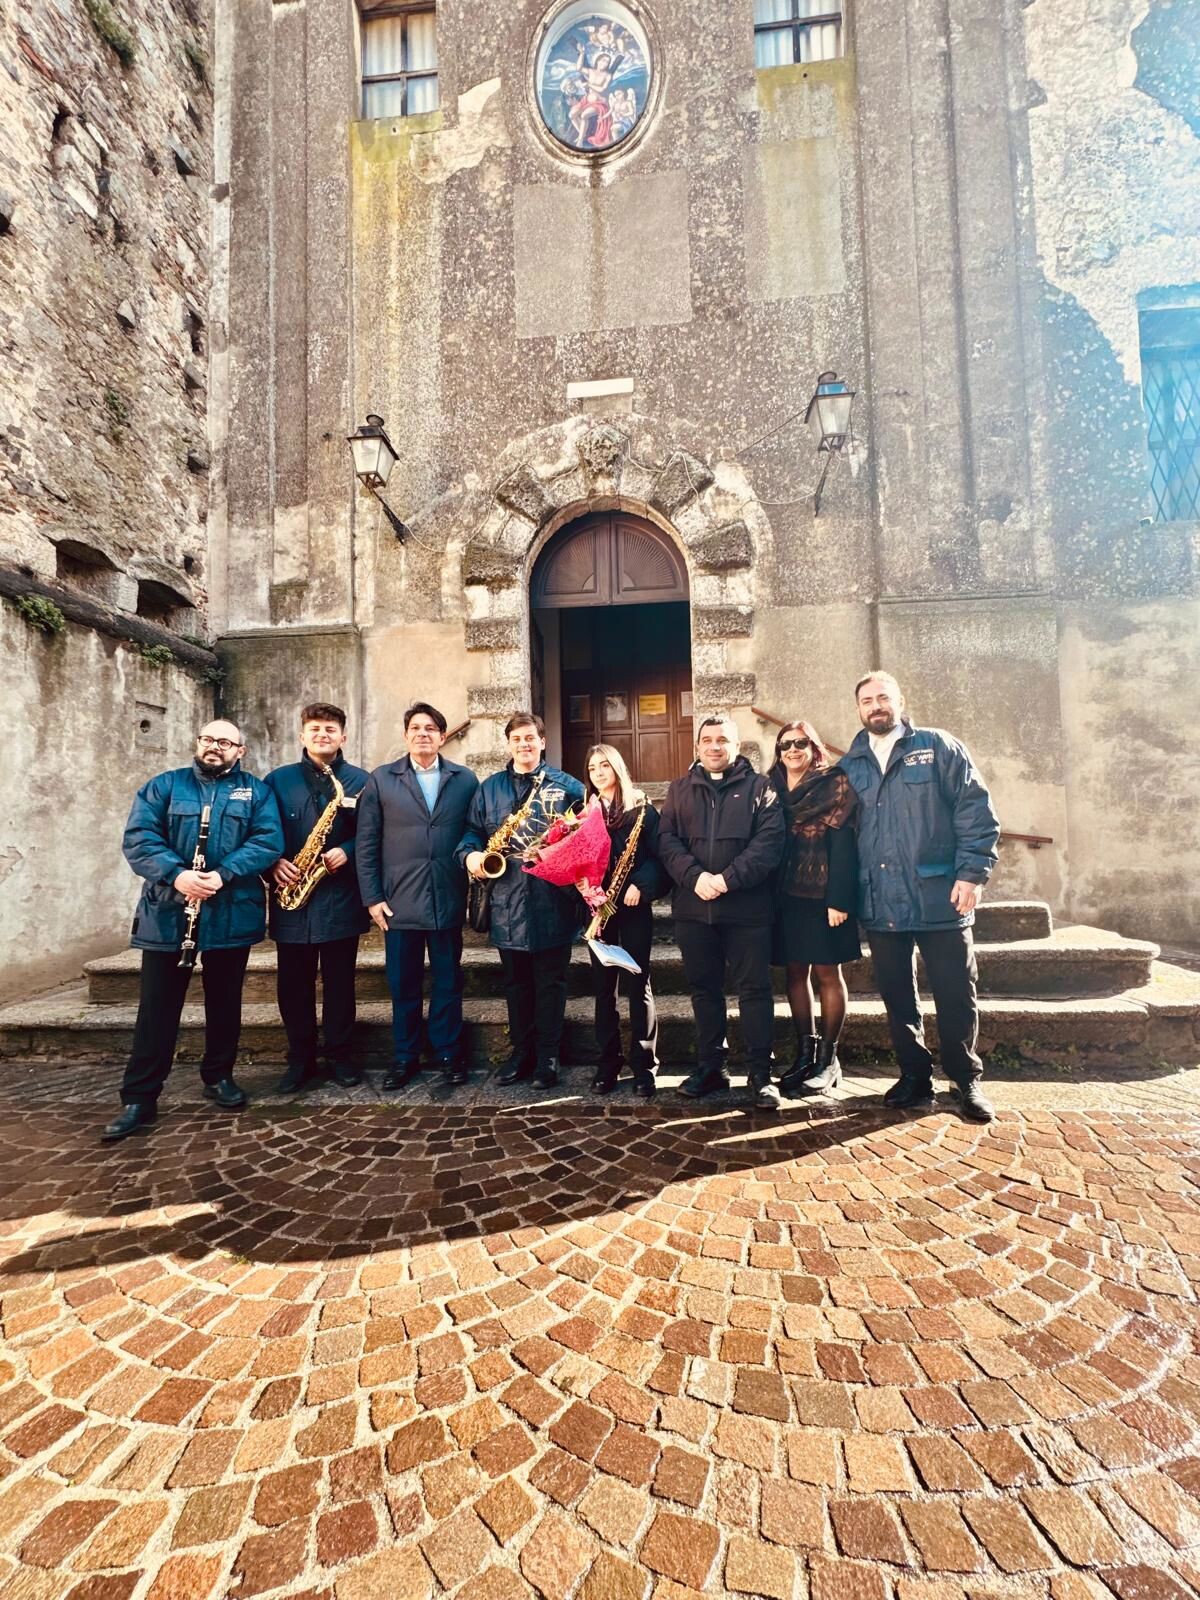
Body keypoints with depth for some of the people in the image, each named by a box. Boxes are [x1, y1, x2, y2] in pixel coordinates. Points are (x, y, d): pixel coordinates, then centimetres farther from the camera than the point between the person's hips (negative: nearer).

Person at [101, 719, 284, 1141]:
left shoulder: (256, 792, 6)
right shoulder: (163, 786, 7)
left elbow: (269, 841, -7)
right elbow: (138, 838, -5)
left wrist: (224, 874, -20)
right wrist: (176, 874, -22)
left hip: (232, 916, 0)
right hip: (168, 915, 0)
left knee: (224, 1002, 13)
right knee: (157, 1008, 5)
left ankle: (219, 1077, 29)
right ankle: (139, 1099, 14)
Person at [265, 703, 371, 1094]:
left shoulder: (359, 780, 3)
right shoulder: (278, 779, 7)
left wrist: (347, 852, -15)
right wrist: (274, 863, -9)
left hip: (340, 899, -1)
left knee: (339, 982, 7)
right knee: (293, 984, 8)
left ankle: (339, 1055, 22)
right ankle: (300, 1059, 24)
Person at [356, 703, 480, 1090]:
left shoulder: (465, 779, 5)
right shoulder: (381, 779, 4)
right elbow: (366, 843, 2)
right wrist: (372, 897, -3)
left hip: (448, 901, 0)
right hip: (399, 901, 0)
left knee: (448, 982, 11)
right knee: (403, 985, 11)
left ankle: (448, 1053, 27)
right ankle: (404, 1057, 28)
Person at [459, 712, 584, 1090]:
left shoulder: (567, 786, 3)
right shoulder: (489, 787, 12)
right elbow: (472, 830, 12)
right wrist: (470, 854, -8)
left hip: (552, 904, -3)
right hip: (507, 903, 3)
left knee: (551, 982, 6)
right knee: (516, 982, 14)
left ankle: (548, 1056, 19)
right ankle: (521, 1051, 29)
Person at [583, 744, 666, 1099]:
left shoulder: (641, 808, 1)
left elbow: (659, 855, -4)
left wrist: (640, 886, -18)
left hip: (634, 906, -3)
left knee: (637, 985, 0)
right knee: (603, 986, 7)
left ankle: (644, 1066, 11)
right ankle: (607, 1064, 19)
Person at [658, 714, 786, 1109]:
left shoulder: (759, 787, 4)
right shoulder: (680, 789, 12)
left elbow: (769, 841, -8)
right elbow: (667, 839, 2)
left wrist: (728, 879, -19)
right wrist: (695, 876, -15)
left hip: (747, 908, -2)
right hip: (692, 907, 3)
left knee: (754, 989, 2)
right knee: (704, 988, 11)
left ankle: (761, 1074, 14)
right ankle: (710, 1066, 25)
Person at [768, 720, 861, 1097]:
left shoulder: (835, 784, -2)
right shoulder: (773, 789, 11)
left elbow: (843, 844, -10)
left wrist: (838, 899, -17)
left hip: (821, 893, -4)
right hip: (785, 894, 4)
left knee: (826, 972, 3)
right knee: (795, 971, 8)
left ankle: (828, 1058, 14)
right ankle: (805, 1054, 19)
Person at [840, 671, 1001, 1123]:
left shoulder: (939, 748, 2)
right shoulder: (849, 766, 11)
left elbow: (976, 811, -4)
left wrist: (972, 873, -12)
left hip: (939, 898, -3)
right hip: (879, 904, 3)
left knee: (956, 995, 6)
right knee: (896, 997, 12)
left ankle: (966, 1081, 25)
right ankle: (914, 1076, 28)